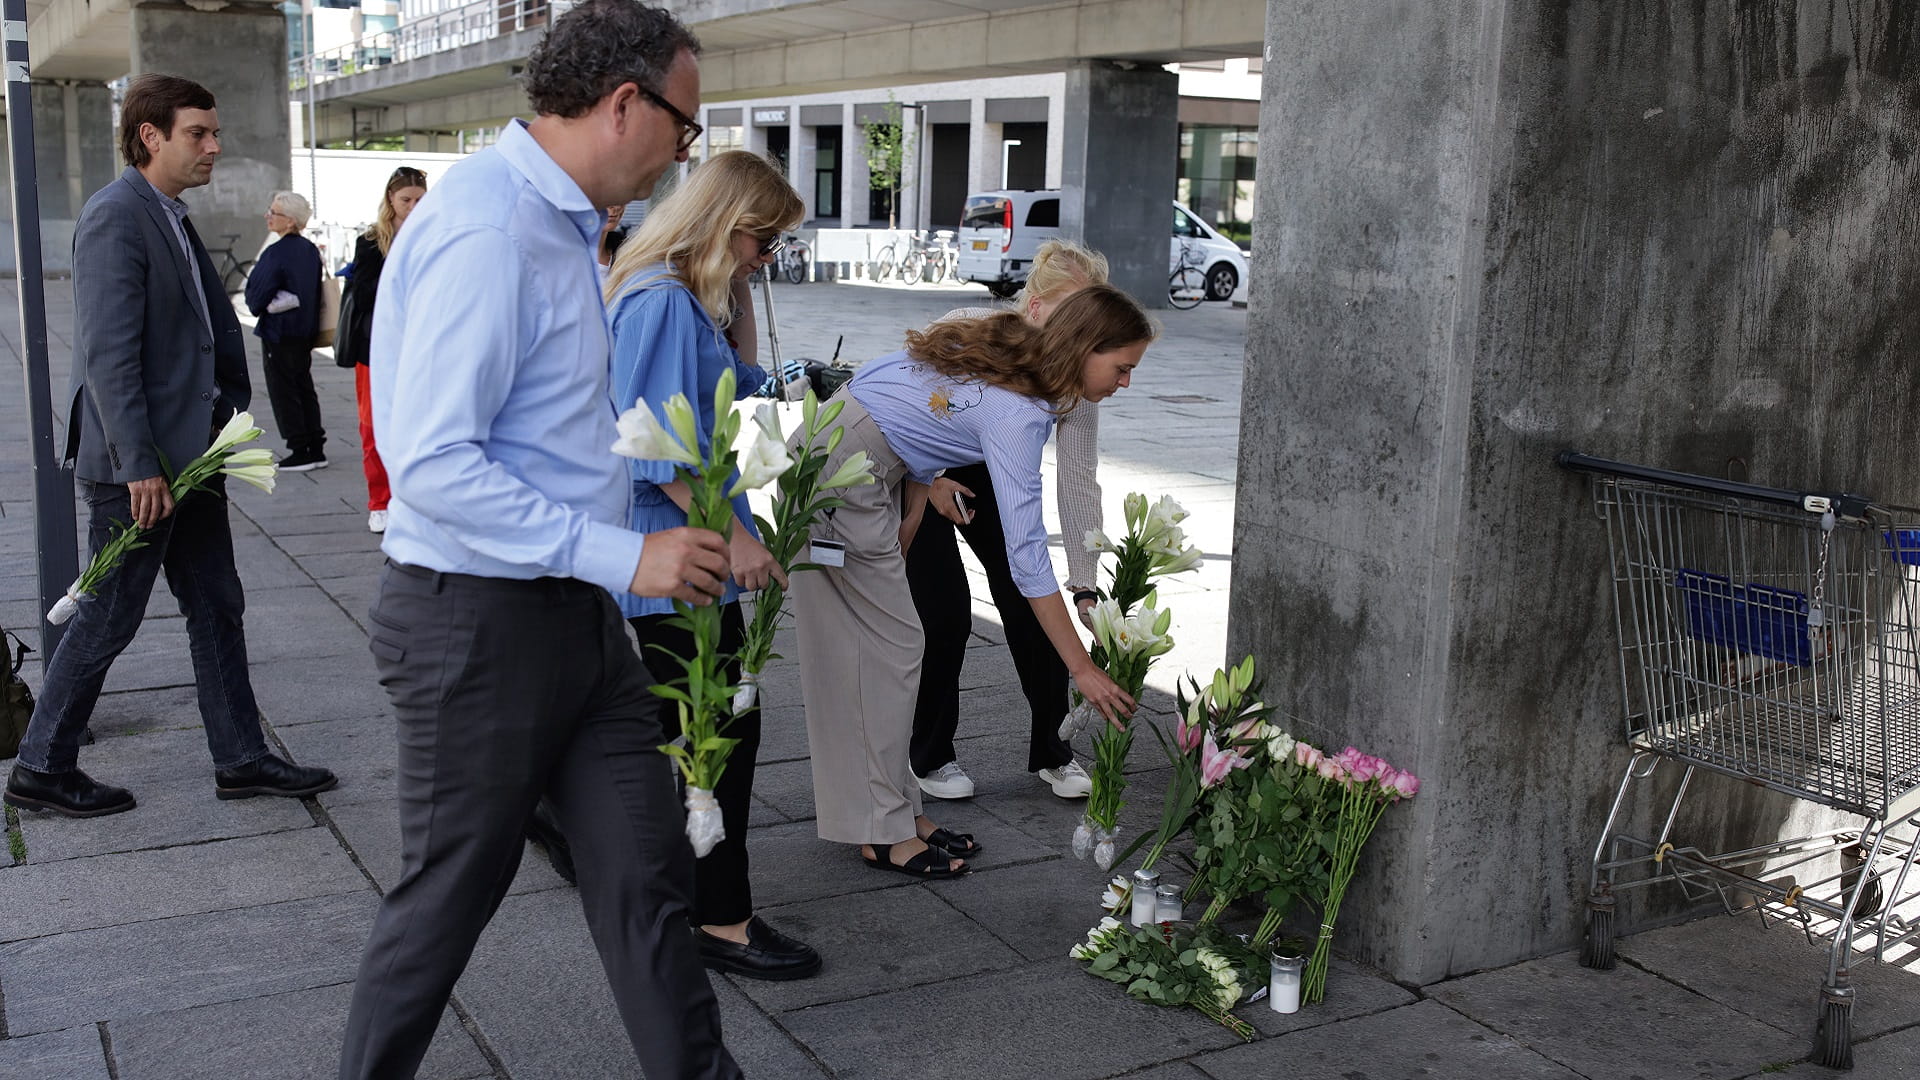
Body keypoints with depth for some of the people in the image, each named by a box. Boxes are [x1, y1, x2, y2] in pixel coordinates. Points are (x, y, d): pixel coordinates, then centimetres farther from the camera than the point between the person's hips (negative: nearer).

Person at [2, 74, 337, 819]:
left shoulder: (171, 219, 13)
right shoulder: (115, 217, -16)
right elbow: (108, 355, -22)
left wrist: (221, 423, 13)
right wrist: (139, 467, -23)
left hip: (188, 452, 9)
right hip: (136, 464, -9)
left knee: (216, 606, 12)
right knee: (108, 619, 3)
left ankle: (240, 759, 21)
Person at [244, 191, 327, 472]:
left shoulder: (276, 253, -19)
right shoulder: (311, 250, 5)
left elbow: (256, 298, -15)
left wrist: (257, 307, 6)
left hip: (279, 333, -8)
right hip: (305, 331, 8)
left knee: (284, 392, 1)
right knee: (305, 388, 13)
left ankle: (300, 452, 2)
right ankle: (316, 448, 16)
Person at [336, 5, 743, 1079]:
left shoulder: (559, 220, 11)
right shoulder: (486, 231, -21)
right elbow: (434, 465, -27)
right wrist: (625, 555, -25)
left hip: (574, 611, 9)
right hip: (480, 619, -9)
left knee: (647, 870, 12)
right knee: (452, 892, 10)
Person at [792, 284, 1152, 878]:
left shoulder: (1012, 349, 2)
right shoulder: (1018, 415, -24)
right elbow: (1026, 555, -25)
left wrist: (911, 516, 6)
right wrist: (1082, 668, -21)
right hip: (841, 477, -9)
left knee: (861, 646, 11)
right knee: (890, 646, -5)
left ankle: (895, 809, 18)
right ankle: (884, 832, 3)